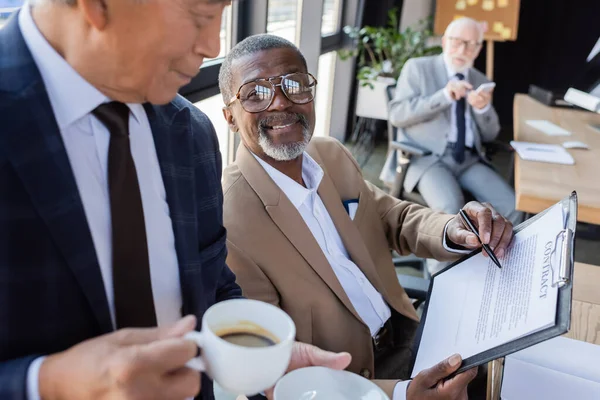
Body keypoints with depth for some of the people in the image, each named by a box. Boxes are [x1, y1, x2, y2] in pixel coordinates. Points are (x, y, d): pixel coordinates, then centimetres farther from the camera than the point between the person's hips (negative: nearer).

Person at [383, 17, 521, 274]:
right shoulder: (418, 68, 4)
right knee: (451, 208, -33)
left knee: (511, 208, -17)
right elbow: (397, 115, -8)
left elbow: (490, 135, 15)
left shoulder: (480, 81, 17)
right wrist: (444, 96, -17)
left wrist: (483, 108, -7)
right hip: (426, 157, -5)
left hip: (469, 160, 5)